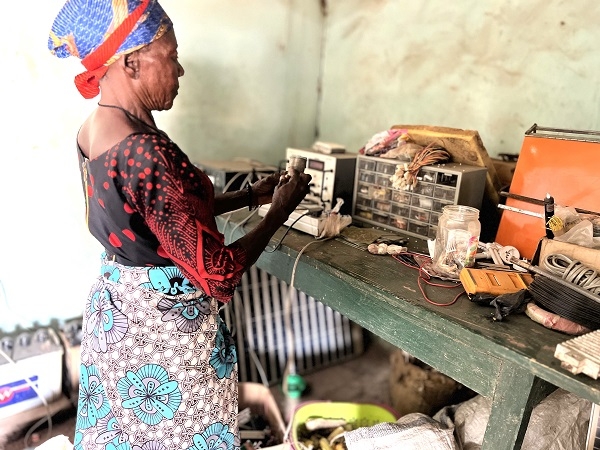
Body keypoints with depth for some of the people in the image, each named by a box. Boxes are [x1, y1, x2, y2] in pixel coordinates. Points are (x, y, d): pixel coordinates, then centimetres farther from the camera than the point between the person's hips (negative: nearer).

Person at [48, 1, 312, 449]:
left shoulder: (93, 130, -1)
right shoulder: (145, 153, -30)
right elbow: (217, 274, -28)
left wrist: (250, 196, 7)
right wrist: (281, 209, -15)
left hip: (115, 308, 8)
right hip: (164, 324, -8)